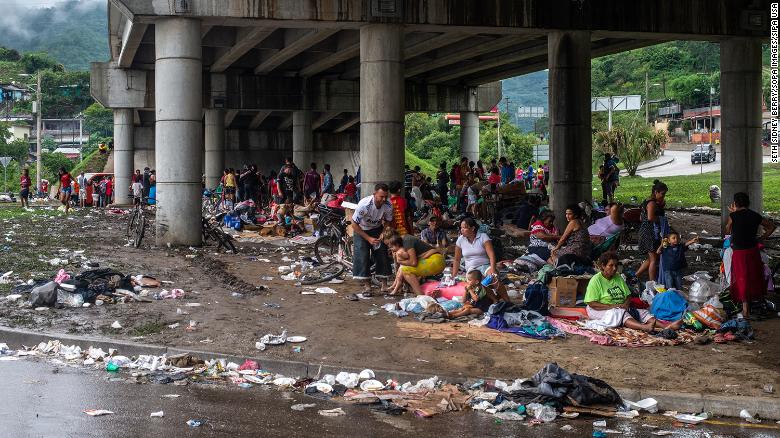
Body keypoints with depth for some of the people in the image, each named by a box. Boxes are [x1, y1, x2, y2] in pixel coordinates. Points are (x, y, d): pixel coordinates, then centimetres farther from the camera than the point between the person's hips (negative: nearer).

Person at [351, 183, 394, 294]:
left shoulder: (388, 206, -24)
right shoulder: (364, 204, -35)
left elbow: (388, 222, -3)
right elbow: (354, 224, -25)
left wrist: (383, 234, -20)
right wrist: (369, 238, -25)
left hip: (377, 229, 3)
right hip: (361, 230, -3)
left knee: (382, 254, -3)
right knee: (362, 255, -13)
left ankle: (384, 284, 5)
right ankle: (367, 285, -6)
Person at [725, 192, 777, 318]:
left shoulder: (733, 216, -15)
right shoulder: (756, 216, -1)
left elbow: (728, 231, 2)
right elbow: (772, 226, 11)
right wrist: (763, 238, 13)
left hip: (739, 252, -4)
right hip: (753, 250, 4)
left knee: (742, 279, 5)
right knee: (754, 277, 18)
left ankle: (745, 308, 5)